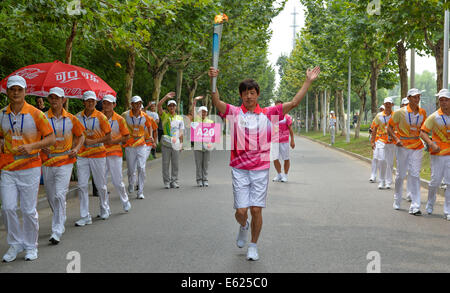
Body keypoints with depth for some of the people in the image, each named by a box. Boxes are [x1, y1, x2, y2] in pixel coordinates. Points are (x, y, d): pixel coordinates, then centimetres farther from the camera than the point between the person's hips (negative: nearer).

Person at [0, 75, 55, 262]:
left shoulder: (35, 114, -5)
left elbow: (51, 138, -4)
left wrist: (32, 146, -18)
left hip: (30, 167, -3)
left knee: (29, 210, 3)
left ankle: (30, 246, 18)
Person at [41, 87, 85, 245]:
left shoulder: (71, 119, 4)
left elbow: (81, 136, 15)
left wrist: (76, 148, -3)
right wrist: (41, 147, -15)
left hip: (65, 162, -2)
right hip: (47, 162, 2)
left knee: (59, 195, -14)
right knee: (51, 197, 11)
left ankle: (57, 232, -12)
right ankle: (60, 224, 34)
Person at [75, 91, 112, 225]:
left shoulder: (100, 117, -4)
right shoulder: (78, 117, 4)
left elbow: (108, 138, -4)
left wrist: (93, 141, -14)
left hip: (98, 154, -2)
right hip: (82, 155, 2)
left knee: (101, 185, 8)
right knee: (82, 185, -4)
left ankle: (105, 210, 31)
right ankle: (85, 217, 0)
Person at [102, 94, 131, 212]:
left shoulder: (119, 119, -1)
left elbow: (126, 137, 3)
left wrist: (113, 141, -11)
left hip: (115, 152, -2)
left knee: (117, 181, 0)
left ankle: (125, 201, 25)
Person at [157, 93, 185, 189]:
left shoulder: (180, 118, 13)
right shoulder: (164, 115, 7)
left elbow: (181, 132, 12)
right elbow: (159, 105, -8)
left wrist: (181, 143, 4)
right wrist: (166, 97, -13)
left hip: (176, 144, 2)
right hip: (166, 143, -2)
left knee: (175, 164, 4)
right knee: (165, 163, 1)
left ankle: (174, 181, 11)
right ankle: (166, 182, 7)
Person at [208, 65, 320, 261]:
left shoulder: (268, 114, 4)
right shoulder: (234, 113, 1)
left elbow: (293, 103, 1)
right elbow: (217, 102, -16)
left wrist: (308, 82, -5)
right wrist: (213, 81, -31)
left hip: (260, 169, 1)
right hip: (239, 169, 0)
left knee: (256, 210, 0)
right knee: (241, 211, -2)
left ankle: (253, 246, 18)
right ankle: (243, 226, 35)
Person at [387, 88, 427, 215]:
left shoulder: (423, 112, 6)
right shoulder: (400, 112, -6)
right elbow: (389, 127, -1)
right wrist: (396, 139, -14)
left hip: (417, 146, 2)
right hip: (403, 145, -2)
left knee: (415, 175, -5)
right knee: (401, 174, 7)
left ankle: (415, 207, -8)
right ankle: (397, 200, 30)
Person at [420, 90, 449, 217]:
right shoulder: (434, 117, -7)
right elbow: (423, 132, -10)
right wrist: (432, 144, -24)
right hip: (438, 152, -2)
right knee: (435, 180, 1)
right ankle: (430, 204, 26)